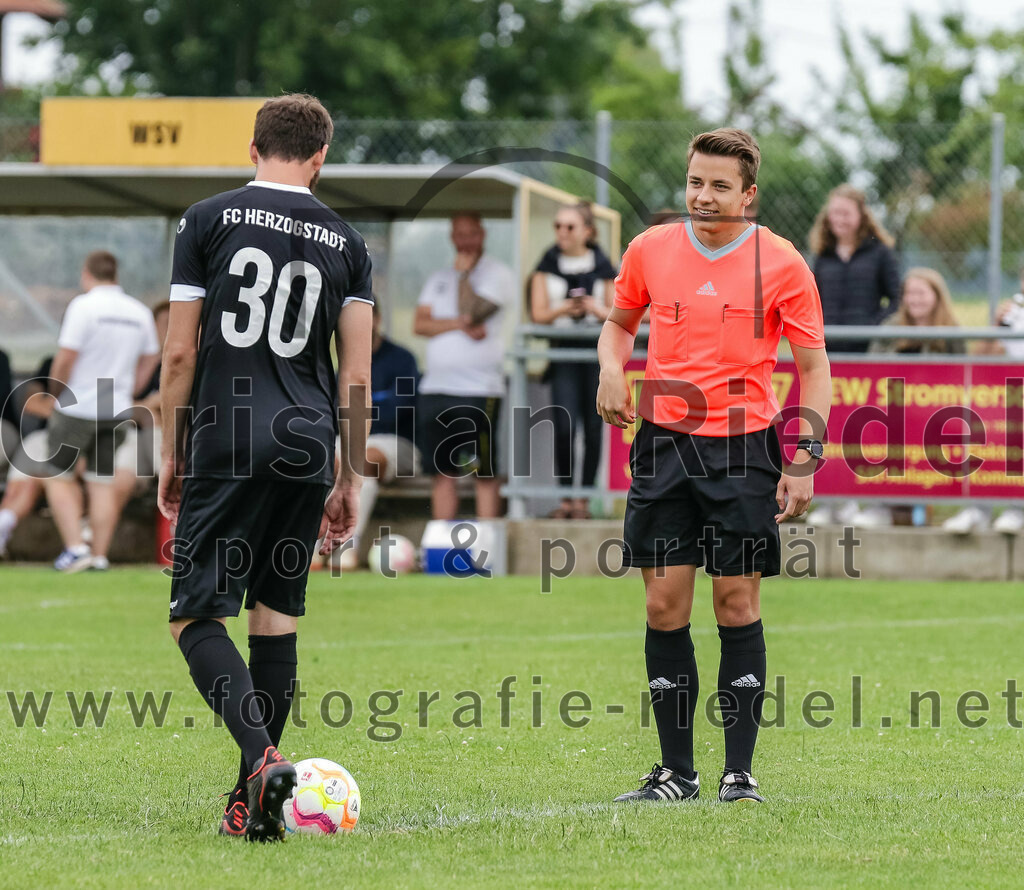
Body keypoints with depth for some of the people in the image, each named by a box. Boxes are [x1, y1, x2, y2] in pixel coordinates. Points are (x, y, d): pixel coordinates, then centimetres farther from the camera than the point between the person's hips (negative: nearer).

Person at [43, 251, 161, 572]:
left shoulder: (83, 306, -12)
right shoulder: (139, 312, 7)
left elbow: (66, 358, -16)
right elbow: (149, 359, 15)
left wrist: (56, 393, -1)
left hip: (77, 409, -5)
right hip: (118, 411, 5)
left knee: (59, 476, 6)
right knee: (103, 482, 9)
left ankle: (75, 546, -6)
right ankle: (99, 555, 7)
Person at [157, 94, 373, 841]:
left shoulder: (208, 219, 2)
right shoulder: (345, 241, 8)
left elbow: (180, 351, 0)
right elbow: (357, 376, 6)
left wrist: (171, 455, 9)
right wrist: (350, 479, 13)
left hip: (226, 444, -3)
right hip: (309, 445, 3)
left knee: (198, 616, -2)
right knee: (276, 613, 12)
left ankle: (263, 757, -25)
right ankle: (253, 802, 10)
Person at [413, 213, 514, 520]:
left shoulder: (496, 272, 2)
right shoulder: (439, 278, 19)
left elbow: (471, 310, -12)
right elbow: (420, 324, 6)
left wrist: (464, 273, -2)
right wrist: (461, 324, -9)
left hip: (478, 390, -6)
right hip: (435, 387, 6)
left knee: (484, 473, -7)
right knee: (442, 472, 6)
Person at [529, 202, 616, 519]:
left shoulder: (602, 267, 8)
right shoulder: (548, 266, 9)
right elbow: (538, 314, 4)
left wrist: (596, 309, -11)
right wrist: (563, 309, -15)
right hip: (563, 353, 0)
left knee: (592, 427, -2)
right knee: (565, 426, -14)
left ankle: (584, 497, 5)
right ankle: (565, 496, -6)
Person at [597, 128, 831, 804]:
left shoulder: (781, 264, -3)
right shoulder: (650, 250, 6)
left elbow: (813, 367, 1)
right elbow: (621, 321, 24)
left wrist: (806, 459, -8)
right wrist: (612, 368, 1)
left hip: (744, 445, -3)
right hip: (664, 441, 3)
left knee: (738, 602, -3)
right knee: (664, 606, 1)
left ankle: (740, 772, 3)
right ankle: (676, 772, 8)